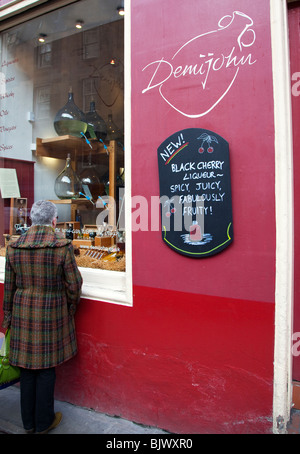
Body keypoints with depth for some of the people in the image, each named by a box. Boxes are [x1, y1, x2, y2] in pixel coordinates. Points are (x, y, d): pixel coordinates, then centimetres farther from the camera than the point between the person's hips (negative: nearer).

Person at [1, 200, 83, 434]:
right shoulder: (63, 247, -16)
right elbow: (74, 284, -10)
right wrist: (71, 307, 9)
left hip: (23, 313, 4)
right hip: (52, 314, -3)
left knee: (27, 368, 18)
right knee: (46, 369, 12)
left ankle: (28, 422, 35)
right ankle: (44, 423, 30)